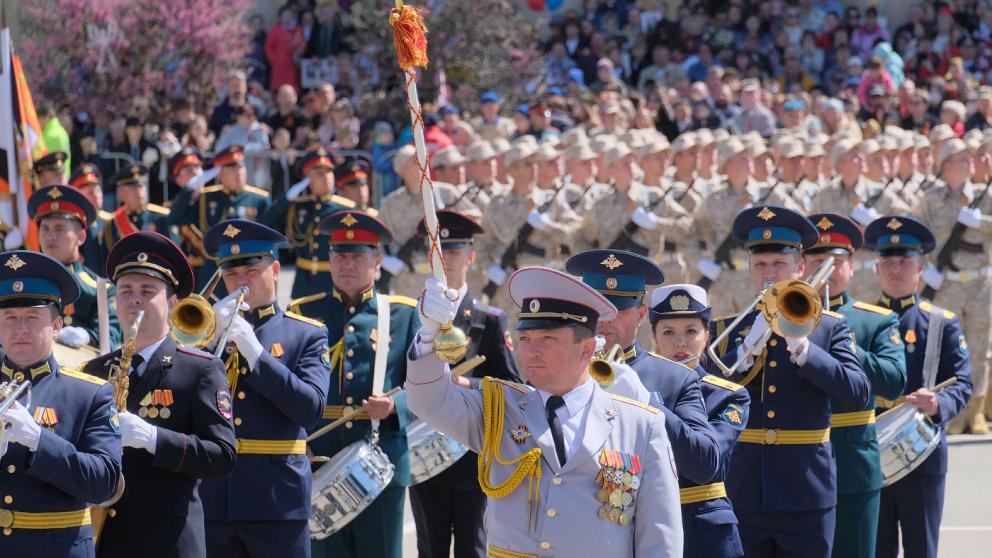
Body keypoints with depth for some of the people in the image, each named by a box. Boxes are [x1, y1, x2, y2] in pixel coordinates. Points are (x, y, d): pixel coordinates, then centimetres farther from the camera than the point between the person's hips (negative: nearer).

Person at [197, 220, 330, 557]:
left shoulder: (306, 334, 5)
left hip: (277, 500, -2)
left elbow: (310, 409, -9)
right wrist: (212, 336, -9)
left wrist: (254, 351, -14)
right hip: (211, 500, 2)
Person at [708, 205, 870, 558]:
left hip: (806, 497, -1)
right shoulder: (725, 330, 10)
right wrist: (748, 349, -16)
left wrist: (802, 347, -16)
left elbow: (858, 394, -7)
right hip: (740, 495, 1)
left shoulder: (829, 328, 7)